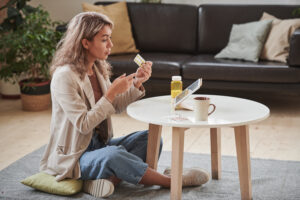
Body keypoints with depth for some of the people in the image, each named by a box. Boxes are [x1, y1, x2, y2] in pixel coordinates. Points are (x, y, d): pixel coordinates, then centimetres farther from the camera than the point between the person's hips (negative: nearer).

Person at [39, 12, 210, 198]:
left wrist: (136, 82, -4)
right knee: (113, 154, -36)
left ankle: (108, 179, -27)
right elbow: (83, 125, -23)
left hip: (100, 145, 8)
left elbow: (116, 107, 11)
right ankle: (172, 181, -18)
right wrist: (112, 92, -23)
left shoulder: (98, 68, 5)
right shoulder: (64, 76, -20)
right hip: (74, 156, -8)